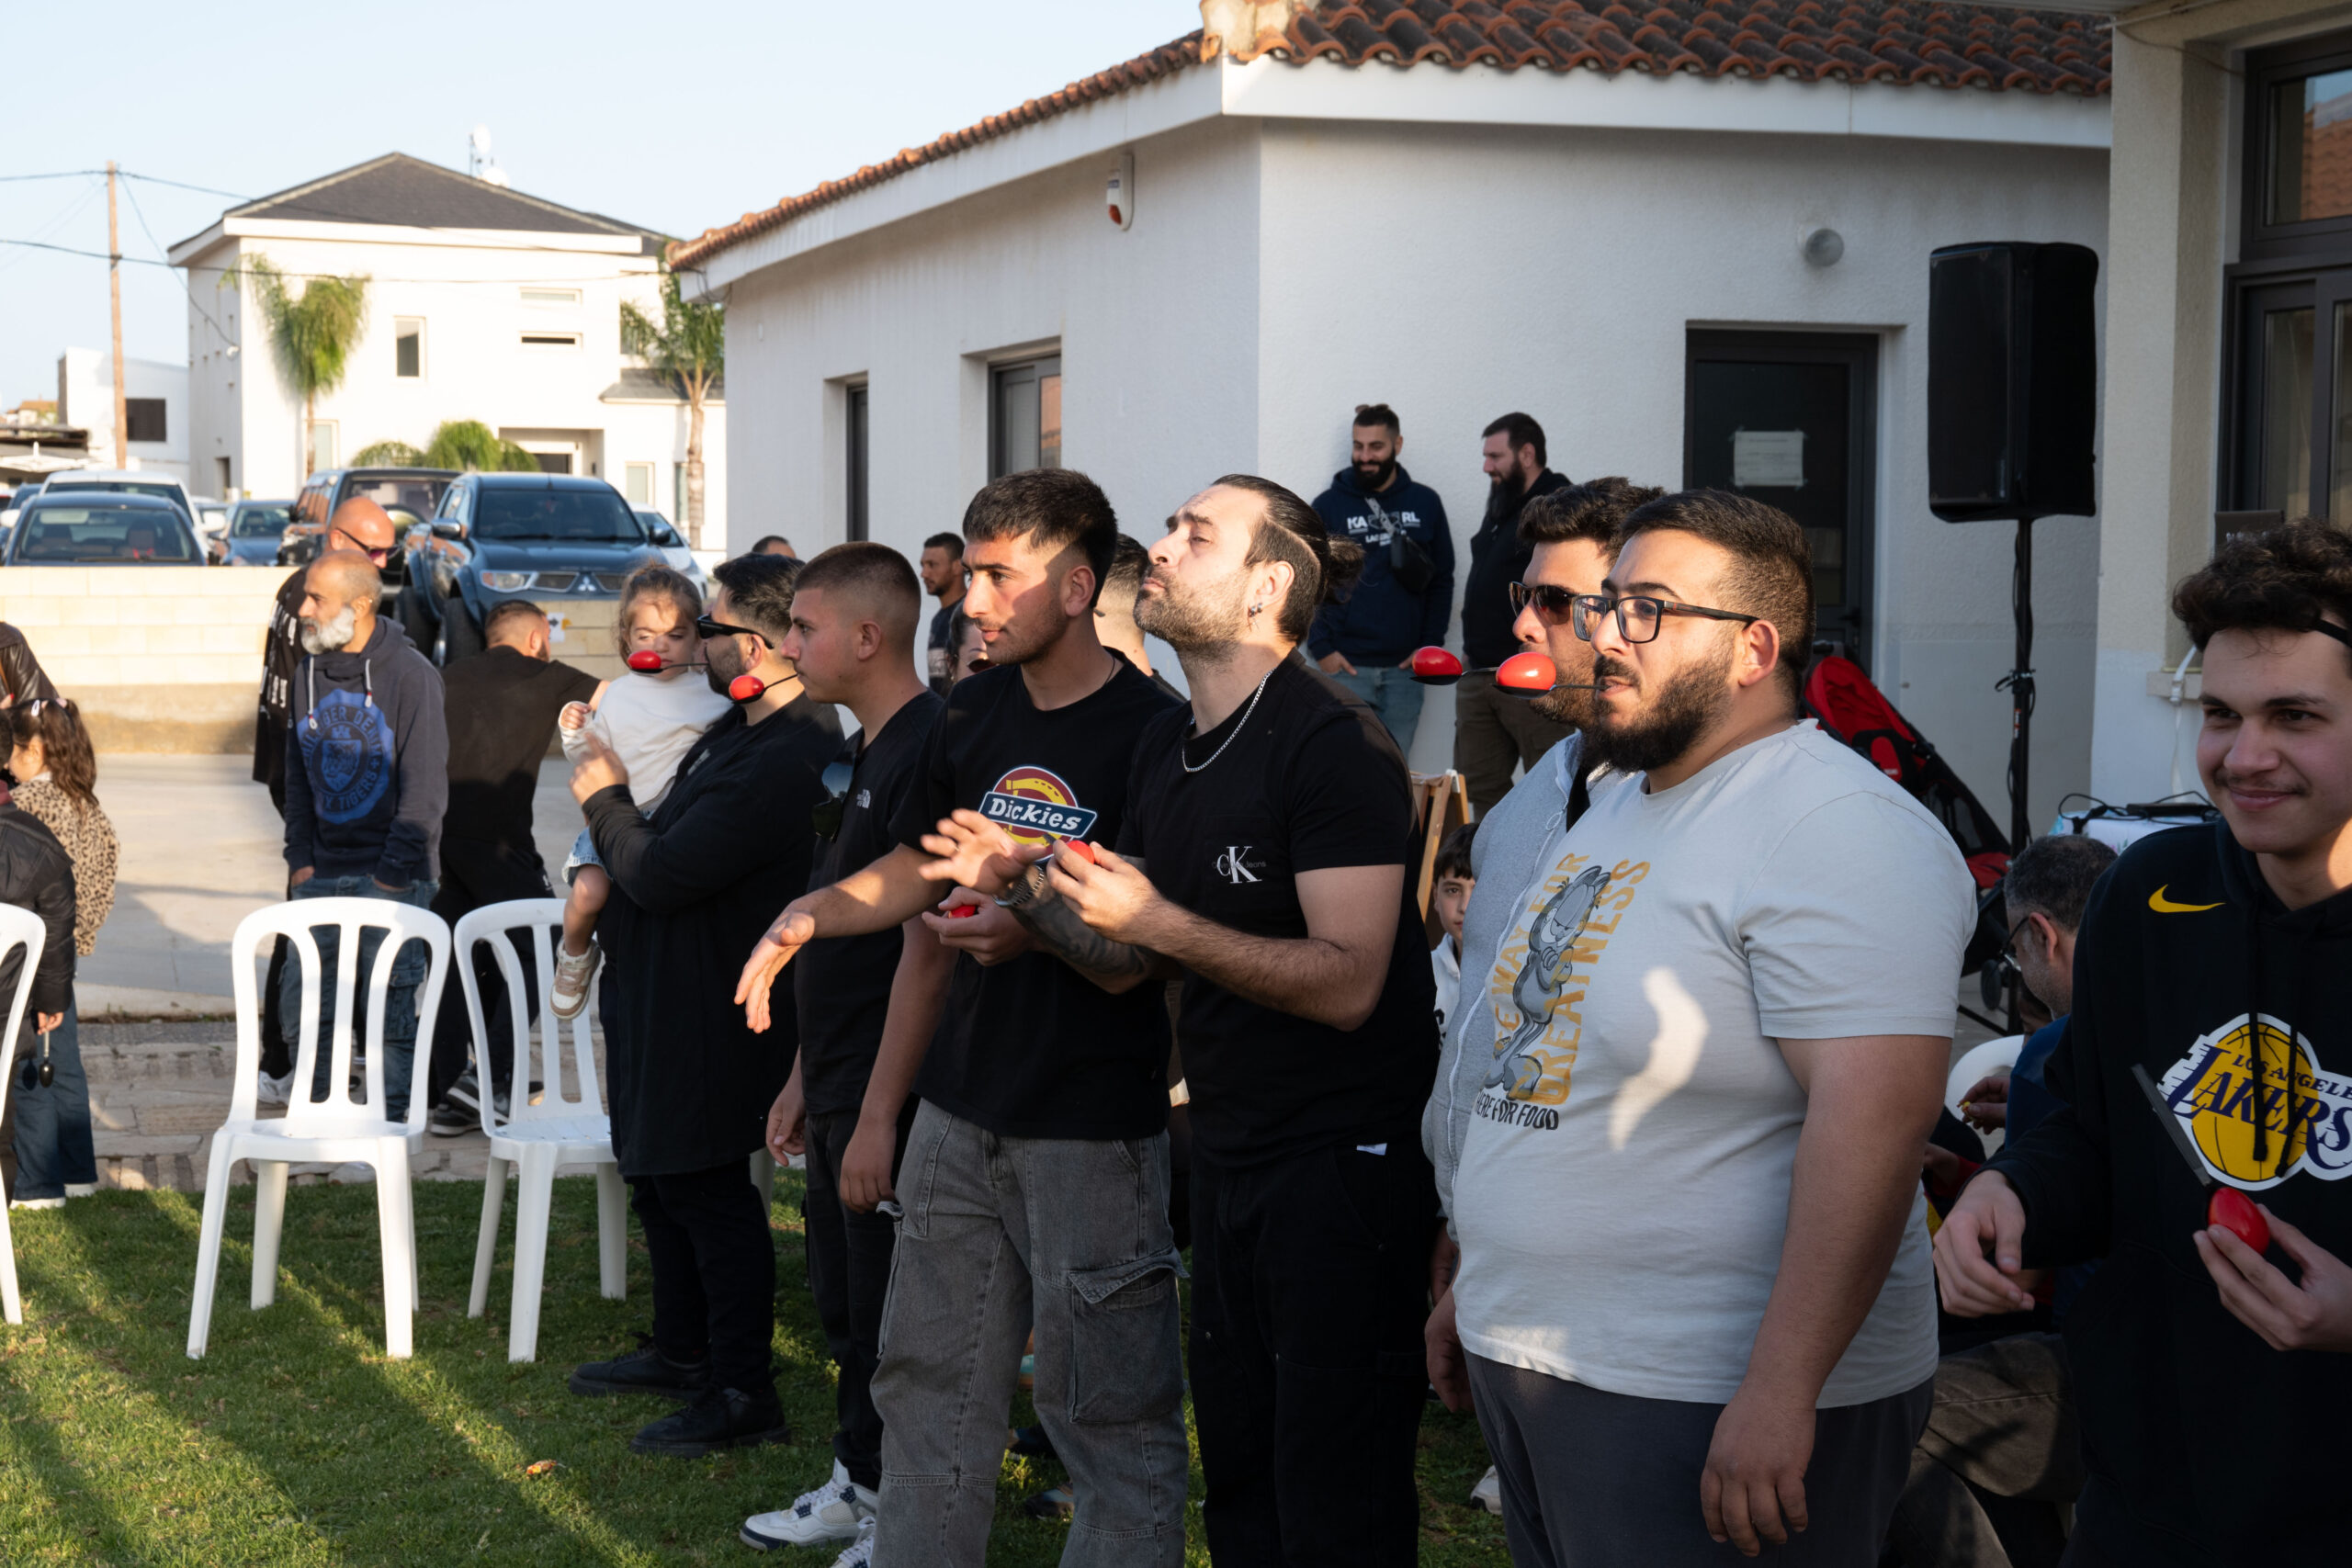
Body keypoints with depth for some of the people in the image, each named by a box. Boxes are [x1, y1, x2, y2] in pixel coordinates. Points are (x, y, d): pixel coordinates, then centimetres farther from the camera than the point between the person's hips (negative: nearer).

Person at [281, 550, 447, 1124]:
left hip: (393, 878, -6)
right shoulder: (309, 672, 10)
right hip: (323, 873, 6)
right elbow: (298, 774, 17)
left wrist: (390, 875, -13)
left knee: (390, 1010, -4)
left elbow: (425, 788, -10)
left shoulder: (412, 675, -9)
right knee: (302, 1002, 3)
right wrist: (301, 858, 8)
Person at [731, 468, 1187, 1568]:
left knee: (1110, 1415, 0)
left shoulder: (1150, 734, -13)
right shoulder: (974, 713, 8)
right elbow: (917, 873, 18)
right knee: (930, 1392, 15)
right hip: (961, 1114, 7)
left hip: (1092, 1132, -7)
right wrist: (812, 911, 2)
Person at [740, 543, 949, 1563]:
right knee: (841, 1299, 19)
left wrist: (880, 1110, -22)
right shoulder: (859, 754, 11)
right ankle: (857, 1486, 34)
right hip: (839, 1085, 10)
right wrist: (805, 1077, 18)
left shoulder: (928, 753, -20)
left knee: (887, 1318, 3)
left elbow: (926, 948, -23)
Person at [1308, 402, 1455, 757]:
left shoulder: (1425, 504, 7)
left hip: (1405, 668, 2)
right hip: (1346, 667, -2)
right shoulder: (1329, 505, 1)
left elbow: (1443, 580, 10)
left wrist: (1431, 644, 1)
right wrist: (1320, 648, -6)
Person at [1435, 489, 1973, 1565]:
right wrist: (1476, 1283, 20)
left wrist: (1781, 1393, -29)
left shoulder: (1839, 830, -17)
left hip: (1712, 1408, -8)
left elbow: (1876, 1115, -26)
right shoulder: (1614, 803, 13)